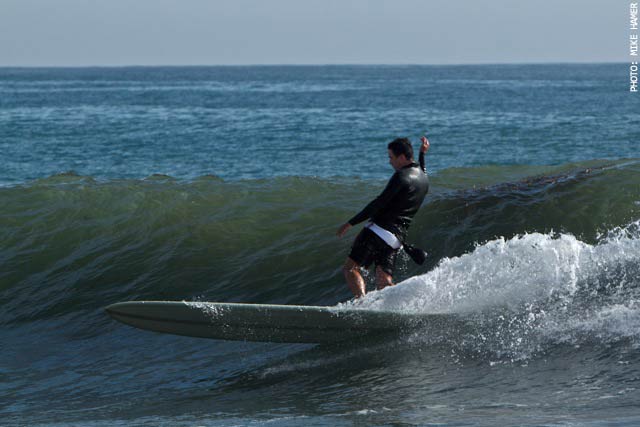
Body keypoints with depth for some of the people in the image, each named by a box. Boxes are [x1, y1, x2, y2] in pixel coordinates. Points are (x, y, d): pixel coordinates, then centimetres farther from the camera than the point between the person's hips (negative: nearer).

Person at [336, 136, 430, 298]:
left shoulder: (401, 176, -12)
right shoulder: (423, 179, 15)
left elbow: (379, 203, -16)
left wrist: (351, 223, -13)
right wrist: (422, 154, 45)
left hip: (379, 229, -8)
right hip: (397, 237, 8)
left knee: (350, 268, -5)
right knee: (384, 283, 3)